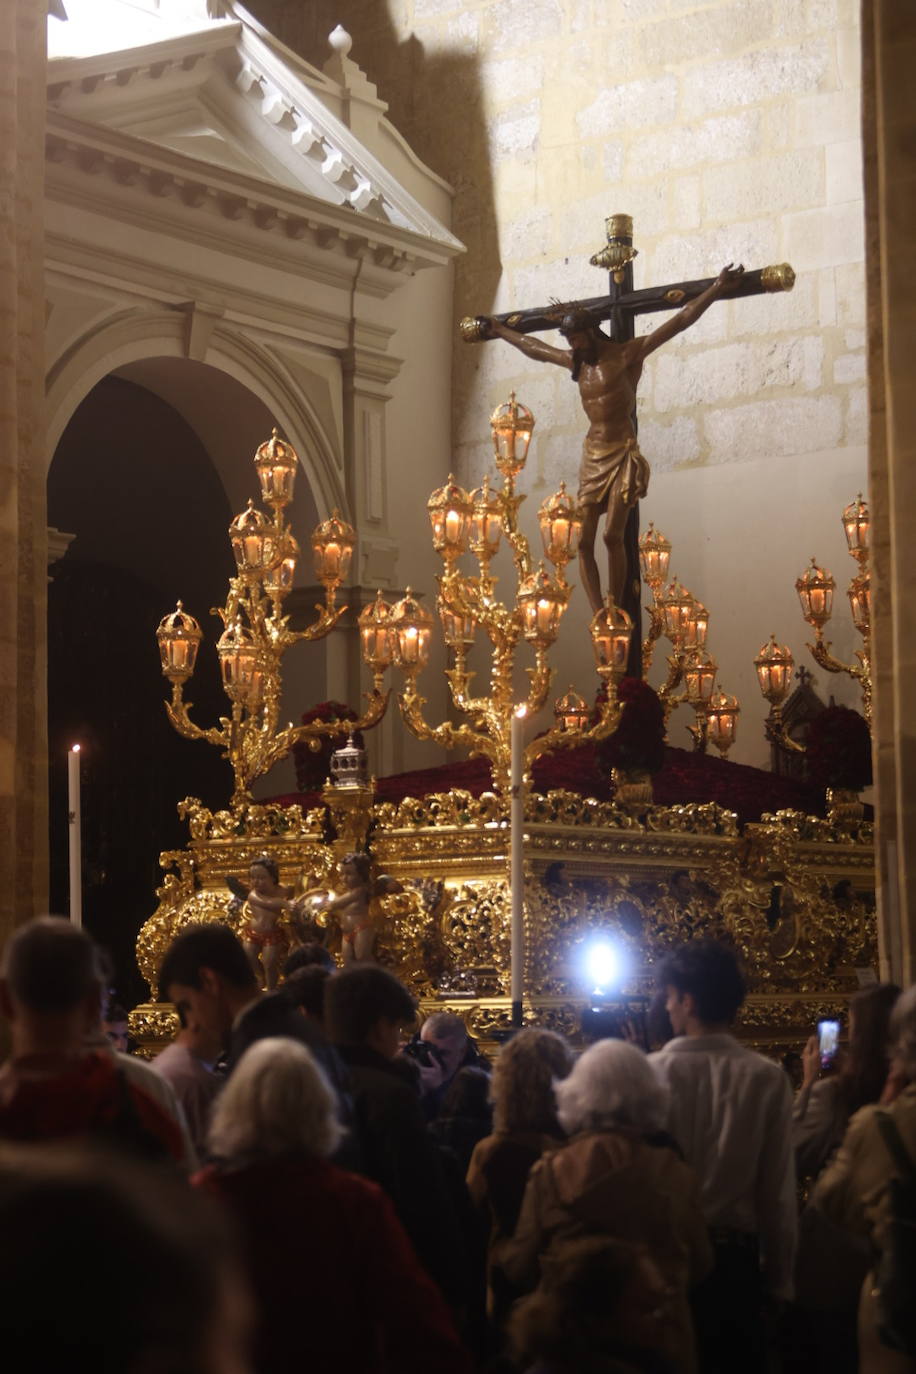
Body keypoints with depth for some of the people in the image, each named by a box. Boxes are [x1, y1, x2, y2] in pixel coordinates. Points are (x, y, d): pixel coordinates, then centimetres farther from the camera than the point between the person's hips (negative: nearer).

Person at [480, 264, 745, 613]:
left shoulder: (627, 354, -5)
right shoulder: (575, 362, 13)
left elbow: (681, 321, -10)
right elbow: (534, 347, 31)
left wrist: (717, 289, -16)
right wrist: (501, 331, 42)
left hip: (623, 454, -6)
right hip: (592, 455, 6)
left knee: (612, 535, -17)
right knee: (584, 542, -4)